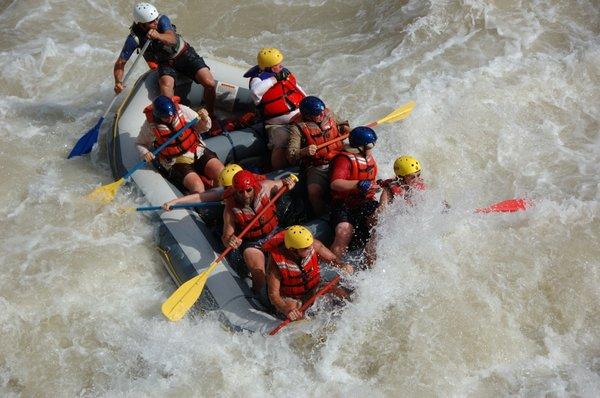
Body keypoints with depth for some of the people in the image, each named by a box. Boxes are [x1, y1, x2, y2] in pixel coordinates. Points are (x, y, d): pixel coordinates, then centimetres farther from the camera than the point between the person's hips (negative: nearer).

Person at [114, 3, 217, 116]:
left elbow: (172, 39, -40)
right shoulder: (134, 37, -21)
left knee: (209, 83, -19)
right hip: (165, 63, 0)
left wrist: (158, 36, -60)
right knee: (166, 84, -35)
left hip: (185, 54, 0)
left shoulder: (162, 20, -22)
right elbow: (120, 63, -18)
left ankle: (210, 116, 2)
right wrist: (118, 82, -34)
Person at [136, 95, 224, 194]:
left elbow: (202, 128, 5)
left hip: (198, 152, 2)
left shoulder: (182, 110, -6)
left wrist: (204, 119, -17)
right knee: (197, 186, -29)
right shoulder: (150, 124, -7)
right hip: (176, 163, -2)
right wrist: (145, 153, -11)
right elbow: (140, 143, 10)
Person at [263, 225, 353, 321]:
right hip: (291, 299, -3)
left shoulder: (314, 245, -21)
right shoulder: (276, 262, -30)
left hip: (314, 289, 3)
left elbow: (333, 259, -3)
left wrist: (343, 265, -26)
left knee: (343, 295, -13)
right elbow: (273, 294, -25)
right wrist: (286, 309, -44)